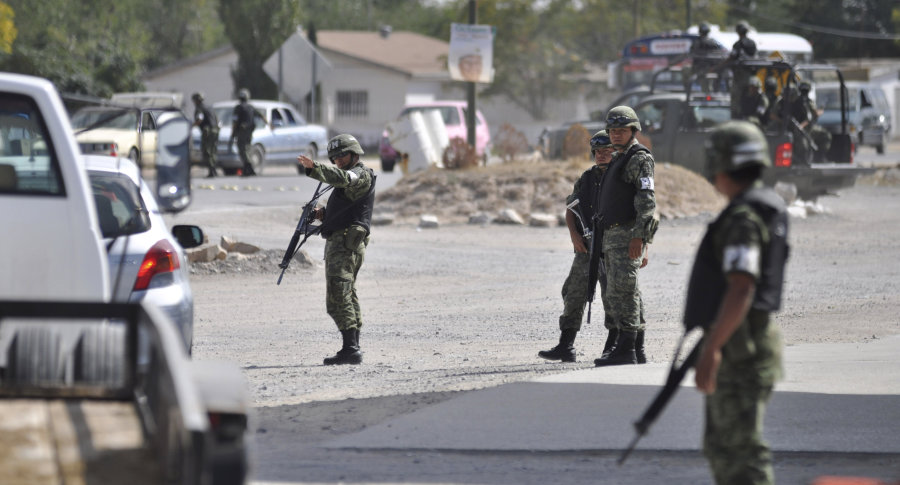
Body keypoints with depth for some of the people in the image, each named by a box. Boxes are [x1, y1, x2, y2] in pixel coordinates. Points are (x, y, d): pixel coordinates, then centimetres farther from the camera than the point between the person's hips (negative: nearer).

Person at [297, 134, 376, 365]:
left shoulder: (362, 175, -8)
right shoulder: (349, 179, 24)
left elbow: (340, 177, -30)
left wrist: (314, 167, -46)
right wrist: (323, 214, 7)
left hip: (345, 244, -11)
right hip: (339, 243, 11)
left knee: (338, 299, -16)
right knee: (348, 298, 14)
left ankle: (350, 349, -22)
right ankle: (353, 349, 18)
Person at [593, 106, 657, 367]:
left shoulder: (639, 159, -9)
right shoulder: (619, 160, 22)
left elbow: (647, 201, -18)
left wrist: (638, 236, -26)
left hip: (627, 235, -10)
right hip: (612, 236, 10)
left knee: (621, 291, -15)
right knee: (627, 293, 10)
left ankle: (625, 350, -17)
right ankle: (637, 350, 13)